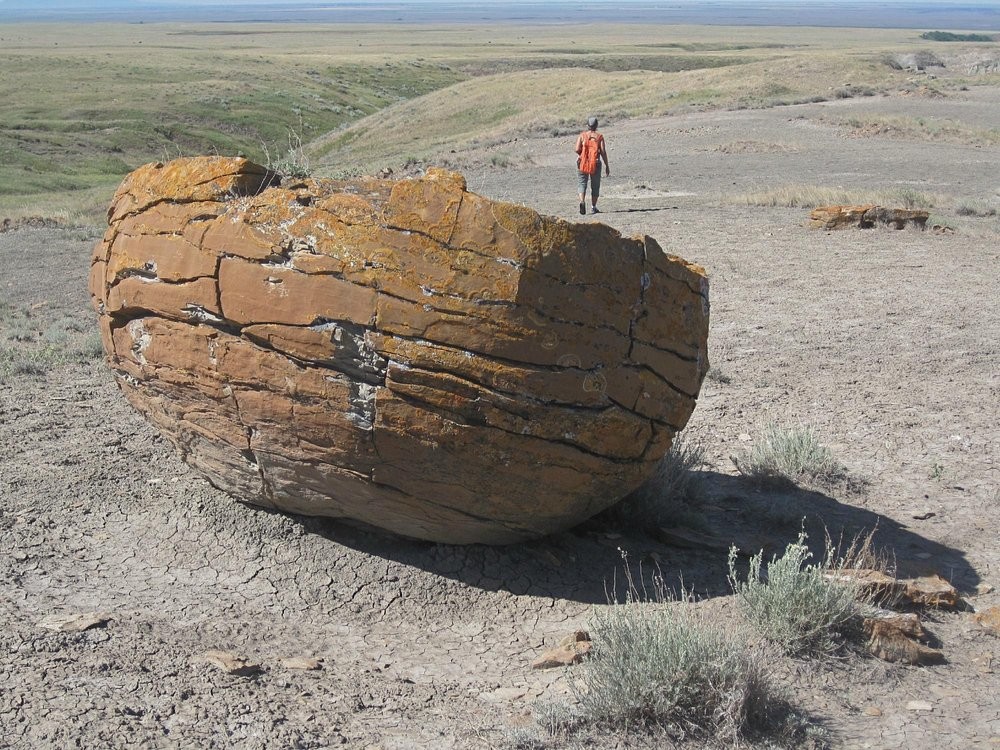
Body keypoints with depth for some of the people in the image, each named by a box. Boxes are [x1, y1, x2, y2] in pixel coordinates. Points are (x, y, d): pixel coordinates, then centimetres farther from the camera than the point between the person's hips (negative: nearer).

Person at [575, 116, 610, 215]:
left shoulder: (582, 135, 2)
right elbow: (603, 152, -5)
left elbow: (577, 149, -7)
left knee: (583, 184, 6)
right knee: (595, 186, 13)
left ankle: (582, 202, -19)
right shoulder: (599, 136, 0)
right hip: (595, 163, 0)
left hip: (583, 163, 0)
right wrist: (607, 166, 1)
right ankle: (593, 207, 14)